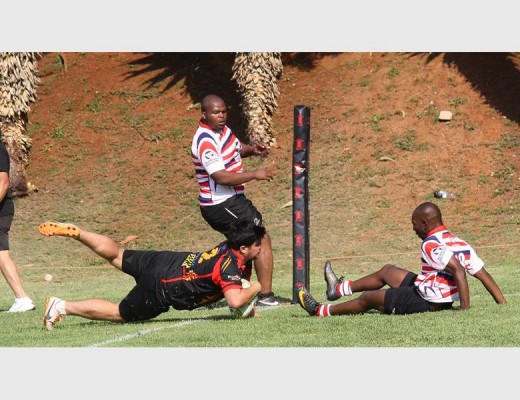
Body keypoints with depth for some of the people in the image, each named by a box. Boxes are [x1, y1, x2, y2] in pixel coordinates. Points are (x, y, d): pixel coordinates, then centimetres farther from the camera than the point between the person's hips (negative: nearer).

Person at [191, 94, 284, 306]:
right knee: (262, 240, -8)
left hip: (231, 200, 10)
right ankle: (265, 296, -7)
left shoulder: (222, 129, 8)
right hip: (222, 204, -10)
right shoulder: (205, 141, -22)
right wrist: (254, 174, -28)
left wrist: (252, 149, 5)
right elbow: (221, 177, -29)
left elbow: (236, 148, 27)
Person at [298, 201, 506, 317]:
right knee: (387, 271, 26)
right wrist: (503, 305, 1)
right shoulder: (459, 243, 4)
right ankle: (338, 289, 45)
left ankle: (319, 311, 28)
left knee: (367, 297, 8)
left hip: (425, 303, -9)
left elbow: (458, 270, -35)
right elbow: (483, 274, 0)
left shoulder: (431, 245, -22)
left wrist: (465, 308, -37)